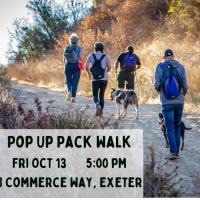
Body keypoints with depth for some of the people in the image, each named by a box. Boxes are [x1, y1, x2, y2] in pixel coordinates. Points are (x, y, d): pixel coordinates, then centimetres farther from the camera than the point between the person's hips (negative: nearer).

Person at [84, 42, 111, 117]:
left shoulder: (91, 56, 2)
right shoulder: (106, 56, 2)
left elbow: (86, 66, -5)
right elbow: (109, 67, -3)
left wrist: (89, 73, 13)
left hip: (95, 79, -1)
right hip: (104, 78, 1)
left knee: (95, 95, 4)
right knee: (101, 95, 12)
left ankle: (97, 105, -25)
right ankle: (101, 111, 10)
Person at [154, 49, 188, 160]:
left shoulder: (160, 67, -4)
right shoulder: (180, 67, -2)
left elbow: (157, 85, -8)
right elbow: (185, 86, -3)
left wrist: (158, 90, 16)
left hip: (167, 102, -2)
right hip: (179, 102, 2)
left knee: (170, 128, 0)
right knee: (177, 126, 15)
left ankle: (173, 152, -11)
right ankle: (177, 151, 14)